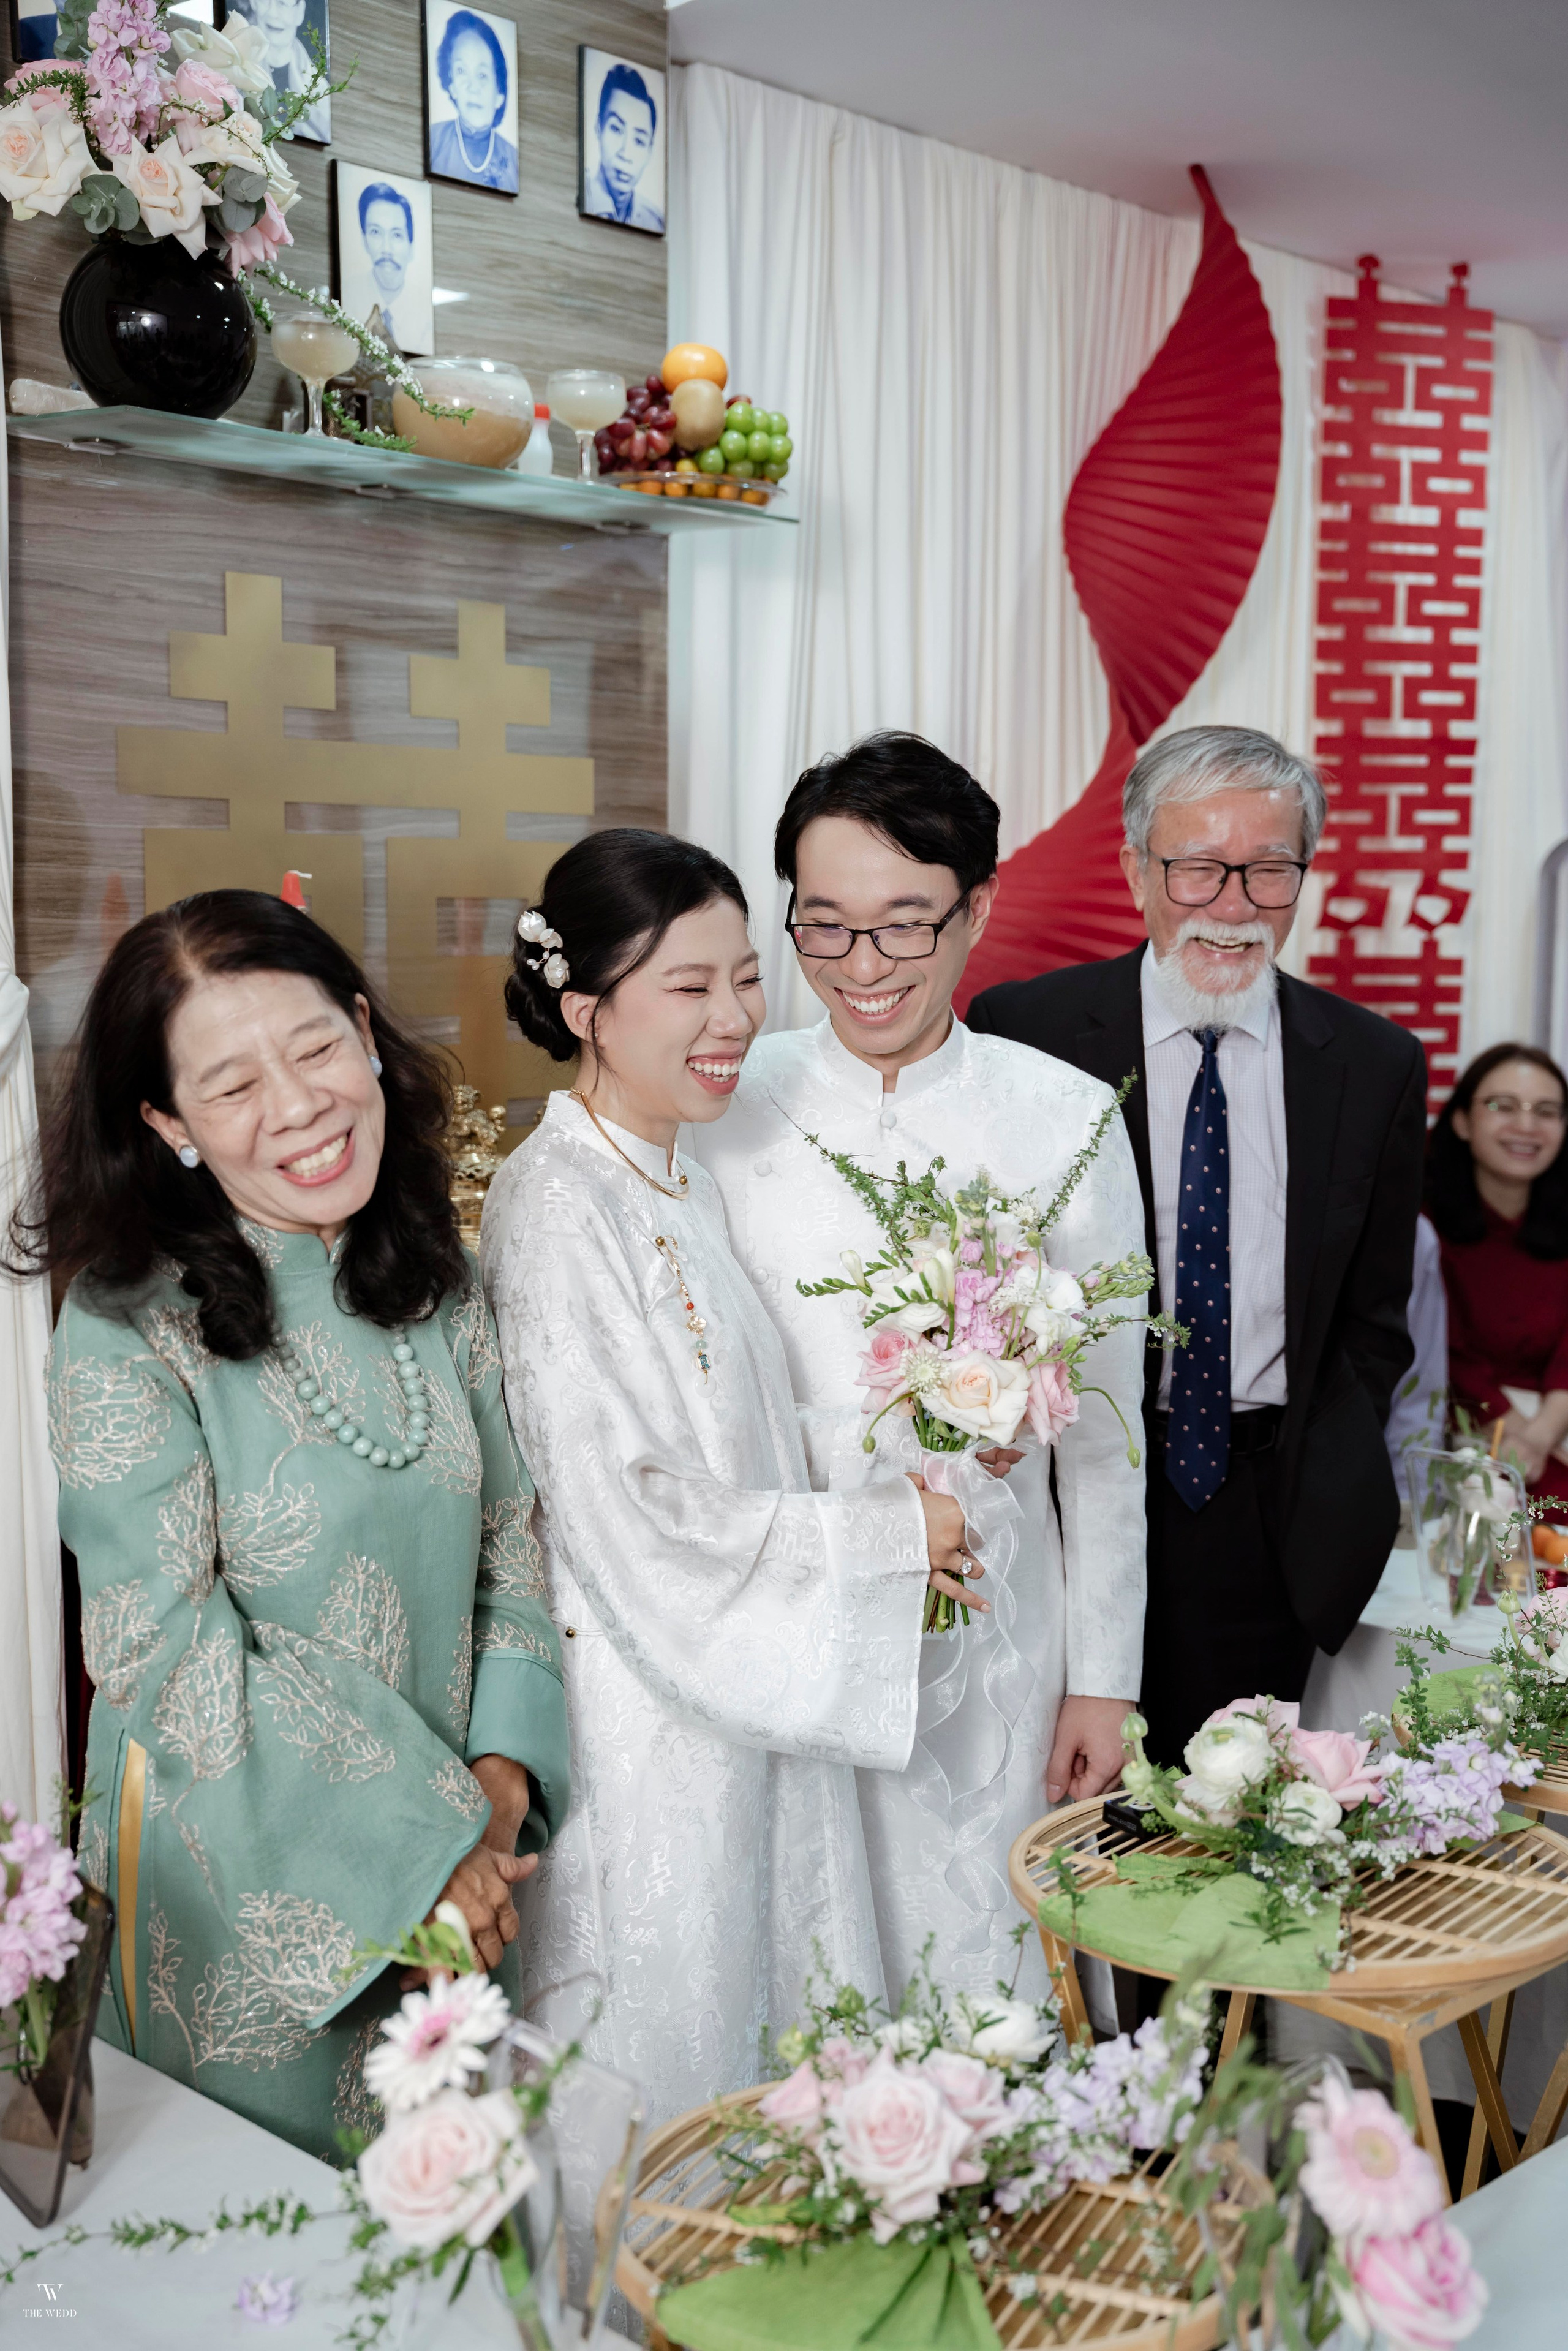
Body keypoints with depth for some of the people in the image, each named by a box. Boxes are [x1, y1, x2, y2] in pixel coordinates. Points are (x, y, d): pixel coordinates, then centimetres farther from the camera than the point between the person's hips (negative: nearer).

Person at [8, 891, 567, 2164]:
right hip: (250, 1878, -4)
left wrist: (503, 1770, -10)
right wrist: (424, 1833, -17)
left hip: (467, 1866, 5)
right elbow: (169, 1655, -20)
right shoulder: (125, 1338, -18)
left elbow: (512, 1534, 4)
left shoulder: (437, 1280, -1)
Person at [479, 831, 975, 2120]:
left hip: (749, 1699, 8)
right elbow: (625, 1517, -22)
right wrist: (882, 1533, -14)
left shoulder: (686, 1182, 8)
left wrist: (882, 1517, 1)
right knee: (657, 2058, 8)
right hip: (641, 1712, -8)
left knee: (764, 2034, 19)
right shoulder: (555, 1207, -19)